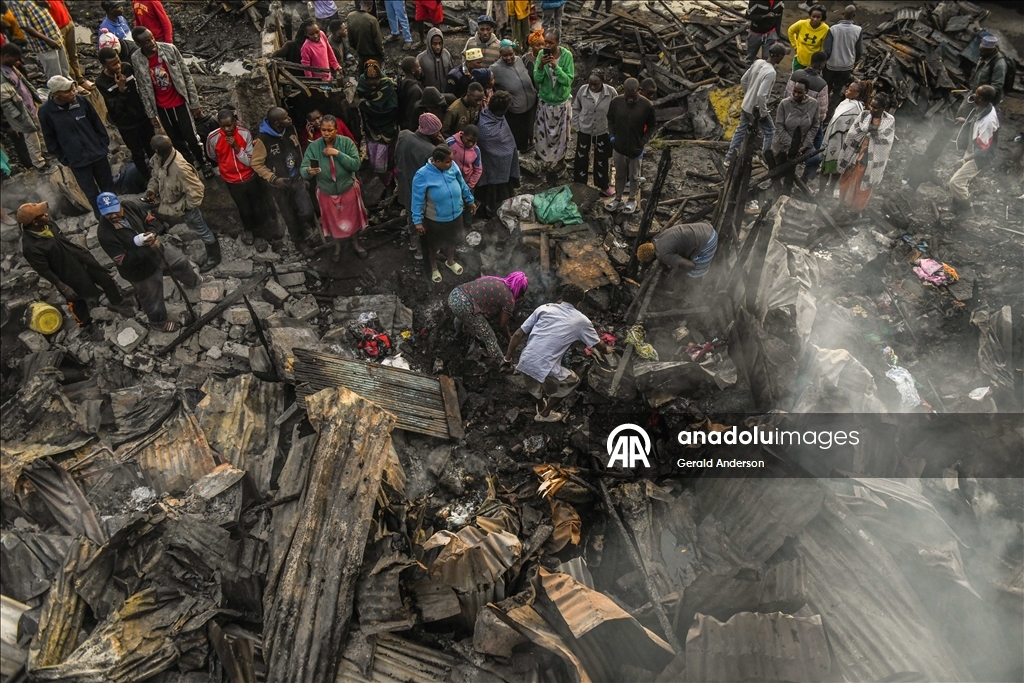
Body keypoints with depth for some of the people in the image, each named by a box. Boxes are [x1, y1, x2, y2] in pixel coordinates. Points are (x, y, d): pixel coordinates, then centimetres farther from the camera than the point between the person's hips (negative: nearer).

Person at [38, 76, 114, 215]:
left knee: (109, 188, 17)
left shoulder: (81, 101, -11)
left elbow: (97, 123, 3)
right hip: (77, 160, -2)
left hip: (97, 153, 2)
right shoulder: (45, 111, -14)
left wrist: (104, 143, 4)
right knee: (92, 194, 10)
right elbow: (50, 139, -3)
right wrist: (63, 159, -3)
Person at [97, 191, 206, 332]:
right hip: (140, 269, -6)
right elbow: (123, 261, -31)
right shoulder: (105, 234, -34)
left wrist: (152, 234, -25)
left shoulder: (130, 205, -21)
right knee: (152, 299, 17)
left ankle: (193, 280, 63)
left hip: (155, 249, 6)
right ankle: (159, 322, 46)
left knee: (181, 262, 29)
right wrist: (145, 248, -39)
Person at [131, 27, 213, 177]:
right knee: (176, 141, 13)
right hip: (161, 107, 2)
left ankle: (203, 162, 29)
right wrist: (151, 113, 0)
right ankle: (191, 164, 35)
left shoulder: (169, 49, -15)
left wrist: (194, 102, -6)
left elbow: (186, 76, -7)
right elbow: (143, 88, -3)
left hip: (180, 102, -2)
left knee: (191, 138, 3)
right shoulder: (136, 59, -12)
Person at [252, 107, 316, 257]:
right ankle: (299, 242, 36)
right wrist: (273, 179, -24)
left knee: (307, 212, -9)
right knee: (290, 218, 11)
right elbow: (256, 164, -12)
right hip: (280, 184, -3)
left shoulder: (290, 129, -7)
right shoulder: (262, 139, -22)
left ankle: (305, 226, 27)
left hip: (297, 179, 3)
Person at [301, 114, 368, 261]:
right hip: (326, 192, 1)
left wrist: (338, 153, -32)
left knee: (353, 219, 19)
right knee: (333, 221, 20)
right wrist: (309, 171, -43)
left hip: (348, 189, -1)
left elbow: (356, 165, -24)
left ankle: (356, 244, 45)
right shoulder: (313, 146, -16)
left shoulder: (346, 142, -17)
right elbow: (303, 169, -19)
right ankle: (337, 247, 45)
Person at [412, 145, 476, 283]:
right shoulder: (422, 176, -28)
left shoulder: (452, 166, -14)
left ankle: (450, 261, 58)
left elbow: (462, 184, 3)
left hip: (455, 215, 4)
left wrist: (470, 200, 14)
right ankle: (434, 268, 49)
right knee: (434, 245, 21)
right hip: (435, 220, -4)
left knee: (452, 240, 28)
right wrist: (418, 221, -16)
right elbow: (417, 200, -19)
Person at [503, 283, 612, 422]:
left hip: (525, 362, 4)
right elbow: (599, 345, 24)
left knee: (534, 383, 38)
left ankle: (541, 407, 62)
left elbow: (518, 335, 10)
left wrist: (507, 359, 21)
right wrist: (607, 349, 47)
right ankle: (545, 414, 37)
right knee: (573, 381, 27)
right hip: (544, 369, -4)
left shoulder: (544, 308, 11)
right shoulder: (581, 321, 8)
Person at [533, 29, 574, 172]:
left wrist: (556, 67, -35)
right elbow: (537, 80, -13)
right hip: (545, 100, 2)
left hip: (561, 101, -2)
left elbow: (569, 80, -24)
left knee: (560, 132, 15)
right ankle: (546, 155, 44)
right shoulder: (542, 54, -13)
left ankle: (560, 160, 36)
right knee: (544, 131, 18)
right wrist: (540, 66, -32)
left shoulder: (567, 55, -20)